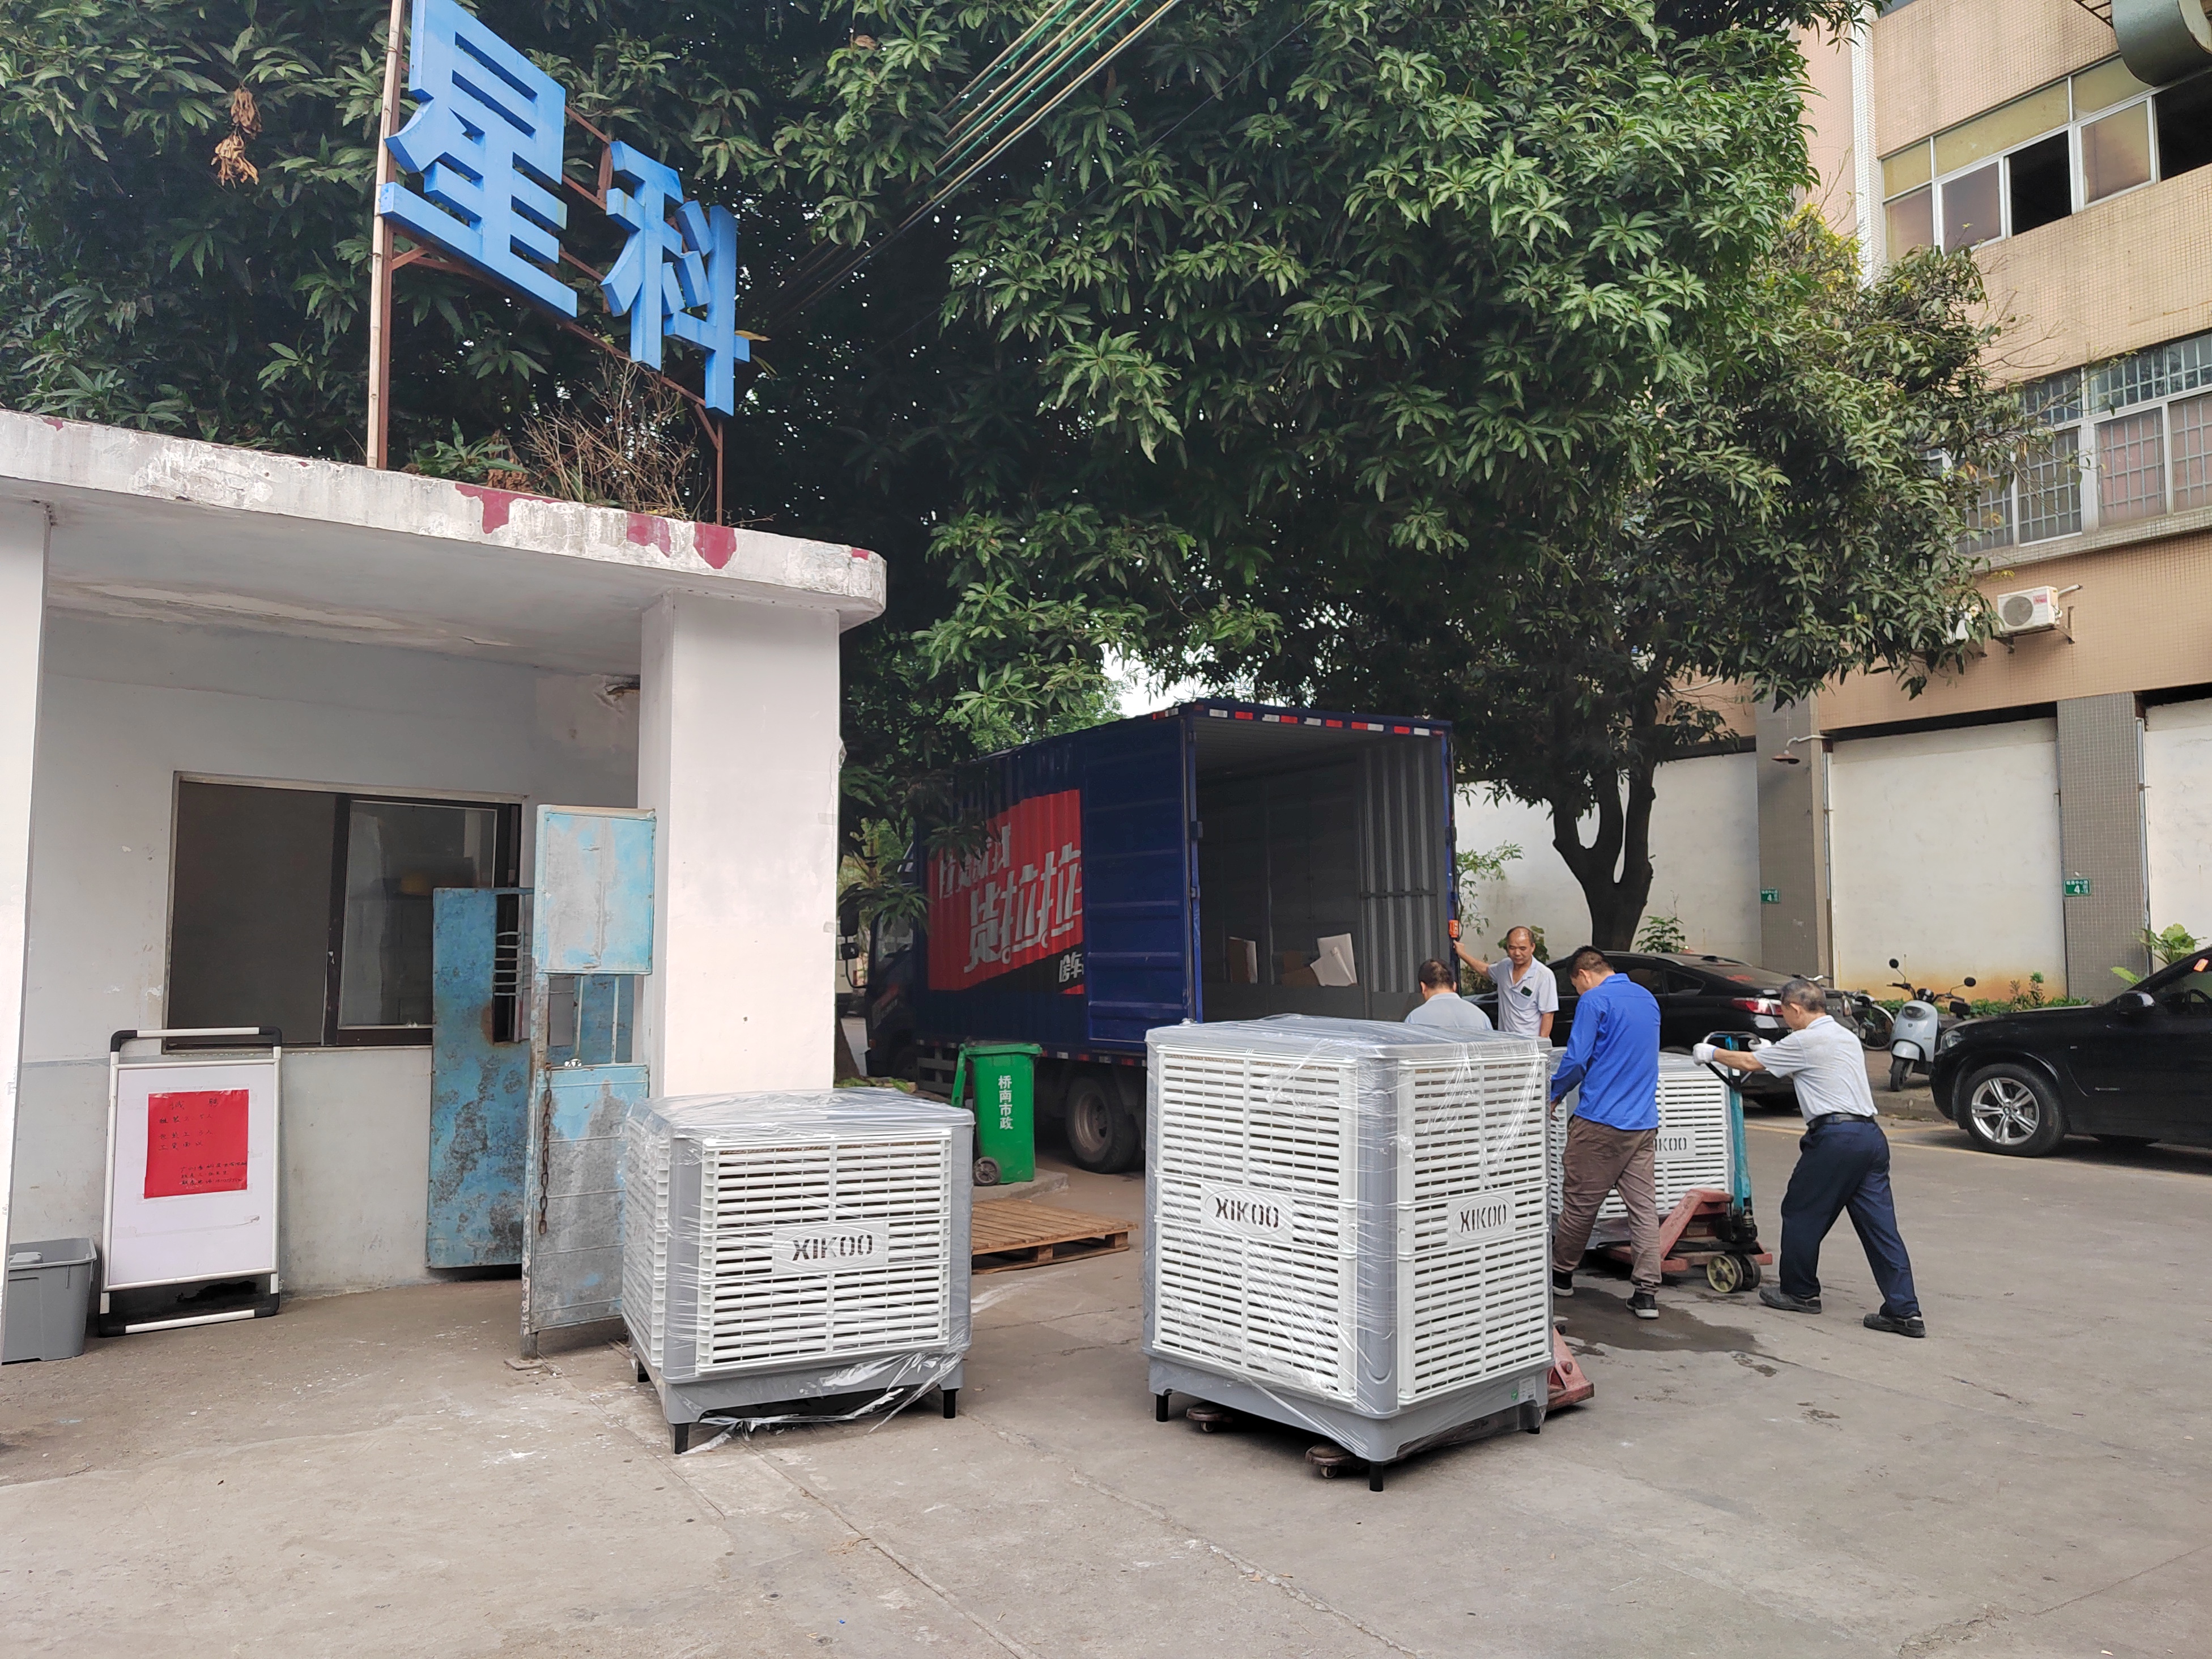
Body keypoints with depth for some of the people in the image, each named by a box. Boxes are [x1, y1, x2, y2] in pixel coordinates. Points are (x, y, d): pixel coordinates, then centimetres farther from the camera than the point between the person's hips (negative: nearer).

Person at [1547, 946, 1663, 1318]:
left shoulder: (1594, 1001, -10)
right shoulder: (1648, 998, 14)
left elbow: (1576, 1061, -15)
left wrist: (1553, 1094, 2)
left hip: (1600, 1122, -6)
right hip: (1645, 1123, 7)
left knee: (1580, 1203, 8)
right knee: (1645, 1207, 4)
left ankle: (1561, 1274, 23)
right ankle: (1646, 1291, 1)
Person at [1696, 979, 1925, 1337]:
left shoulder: (1805, 1042, -5)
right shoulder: (1847, 1037, 20)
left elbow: (1750, 1062, 4)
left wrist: (1711, 1052, 19)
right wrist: (1772, 1054, 40)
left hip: (1836, 1137, -8)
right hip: (1872, 1136, 8)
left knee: (1801, 1213, 8)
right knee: (1880, 1224, 5)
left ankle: (1800, 1292, 20)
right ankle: (1904, 1311, 2)